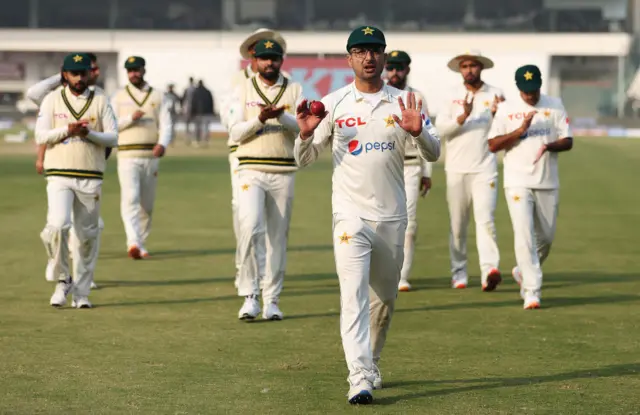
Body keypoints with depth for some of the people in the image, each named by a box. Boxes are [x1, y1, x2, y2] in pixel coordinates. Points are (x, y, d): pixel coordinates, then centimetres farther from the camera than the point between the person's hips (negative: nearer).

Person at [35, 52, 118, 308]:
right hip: (59, 174, -2)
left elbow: (113, 137, 1)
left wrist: (89, 133, -16)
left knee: (88, 235, 3)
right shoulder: (52, 99, 5)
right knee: (57, 225, -20)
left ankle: (81, 293, 14)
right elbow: (41, 136, -3)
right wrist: (67, 129, -17)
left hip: (91, 177, 2)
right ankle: (62, 279, 1)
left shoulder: (100, 100, 7)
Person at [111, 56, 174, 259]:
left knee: (147, 203, 5)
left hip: (151, 156, 2)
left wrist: (162, 143, -17)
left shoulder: (157, 96, 11)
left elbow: (166, 124, 2)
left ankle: (141, 244, 16)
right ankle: (133, 243, -28)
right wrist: (130, 118, -14)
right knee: (130, 198, -17)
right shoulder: (119, 97, 9)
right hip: (127, 156, -2)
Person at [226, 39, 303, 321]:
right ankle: (250, 296, -12)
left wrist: (281, 116, -21)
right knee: (250, 229, -19)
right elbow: (235, 132, -1)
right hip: (251, 171, -2)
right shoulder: (243, 91, 7)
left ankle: (272, 300, 10)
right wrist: (260, 118, -17)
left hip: (284, 173, 2)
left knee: (278, 237, 4)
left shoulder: (295, 91, 9)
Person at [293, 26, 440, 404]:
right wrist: (305, 133, -17)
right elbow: (304, 159, 4)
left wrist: (418, 132, -22)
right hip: (351, 216, -3)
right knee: (353, 295, -15)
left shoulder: (404, 102, 4)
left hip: (393, 217, 3)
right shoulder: (333, 104, 1)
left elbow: (433, 154, -1)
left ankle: (371, 365, 34)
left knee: (384, 299, 14)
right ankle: (360, 379, -22)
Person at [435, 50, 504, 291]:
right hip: (457, 169, 2)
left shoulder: (495, 95, 5)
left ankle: (490, 270, -24)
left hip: (484, 169, -2)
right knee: (457, 223, 4)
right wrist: (463, 116, -18)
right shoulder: (453, 96, 7)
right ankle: (458, 273, 12)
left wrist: (498, 114, -15)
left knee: (485, 218, -15)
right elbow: (440, 128, -3)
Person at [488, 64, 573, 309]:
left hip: (548, 184, 3)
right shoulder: (506, 109, 3)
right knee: (524, 235, -13)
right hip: (518, 183, -3)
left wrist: (549, 146, -18)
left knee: (546, 237, 10)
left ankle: (524, 272, 35)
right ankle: (532, 290, -12)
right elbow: (493, 145, -2)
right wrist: (520, 131, -15)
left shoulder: (555, 106, 7)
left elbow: (568, 141, 3)